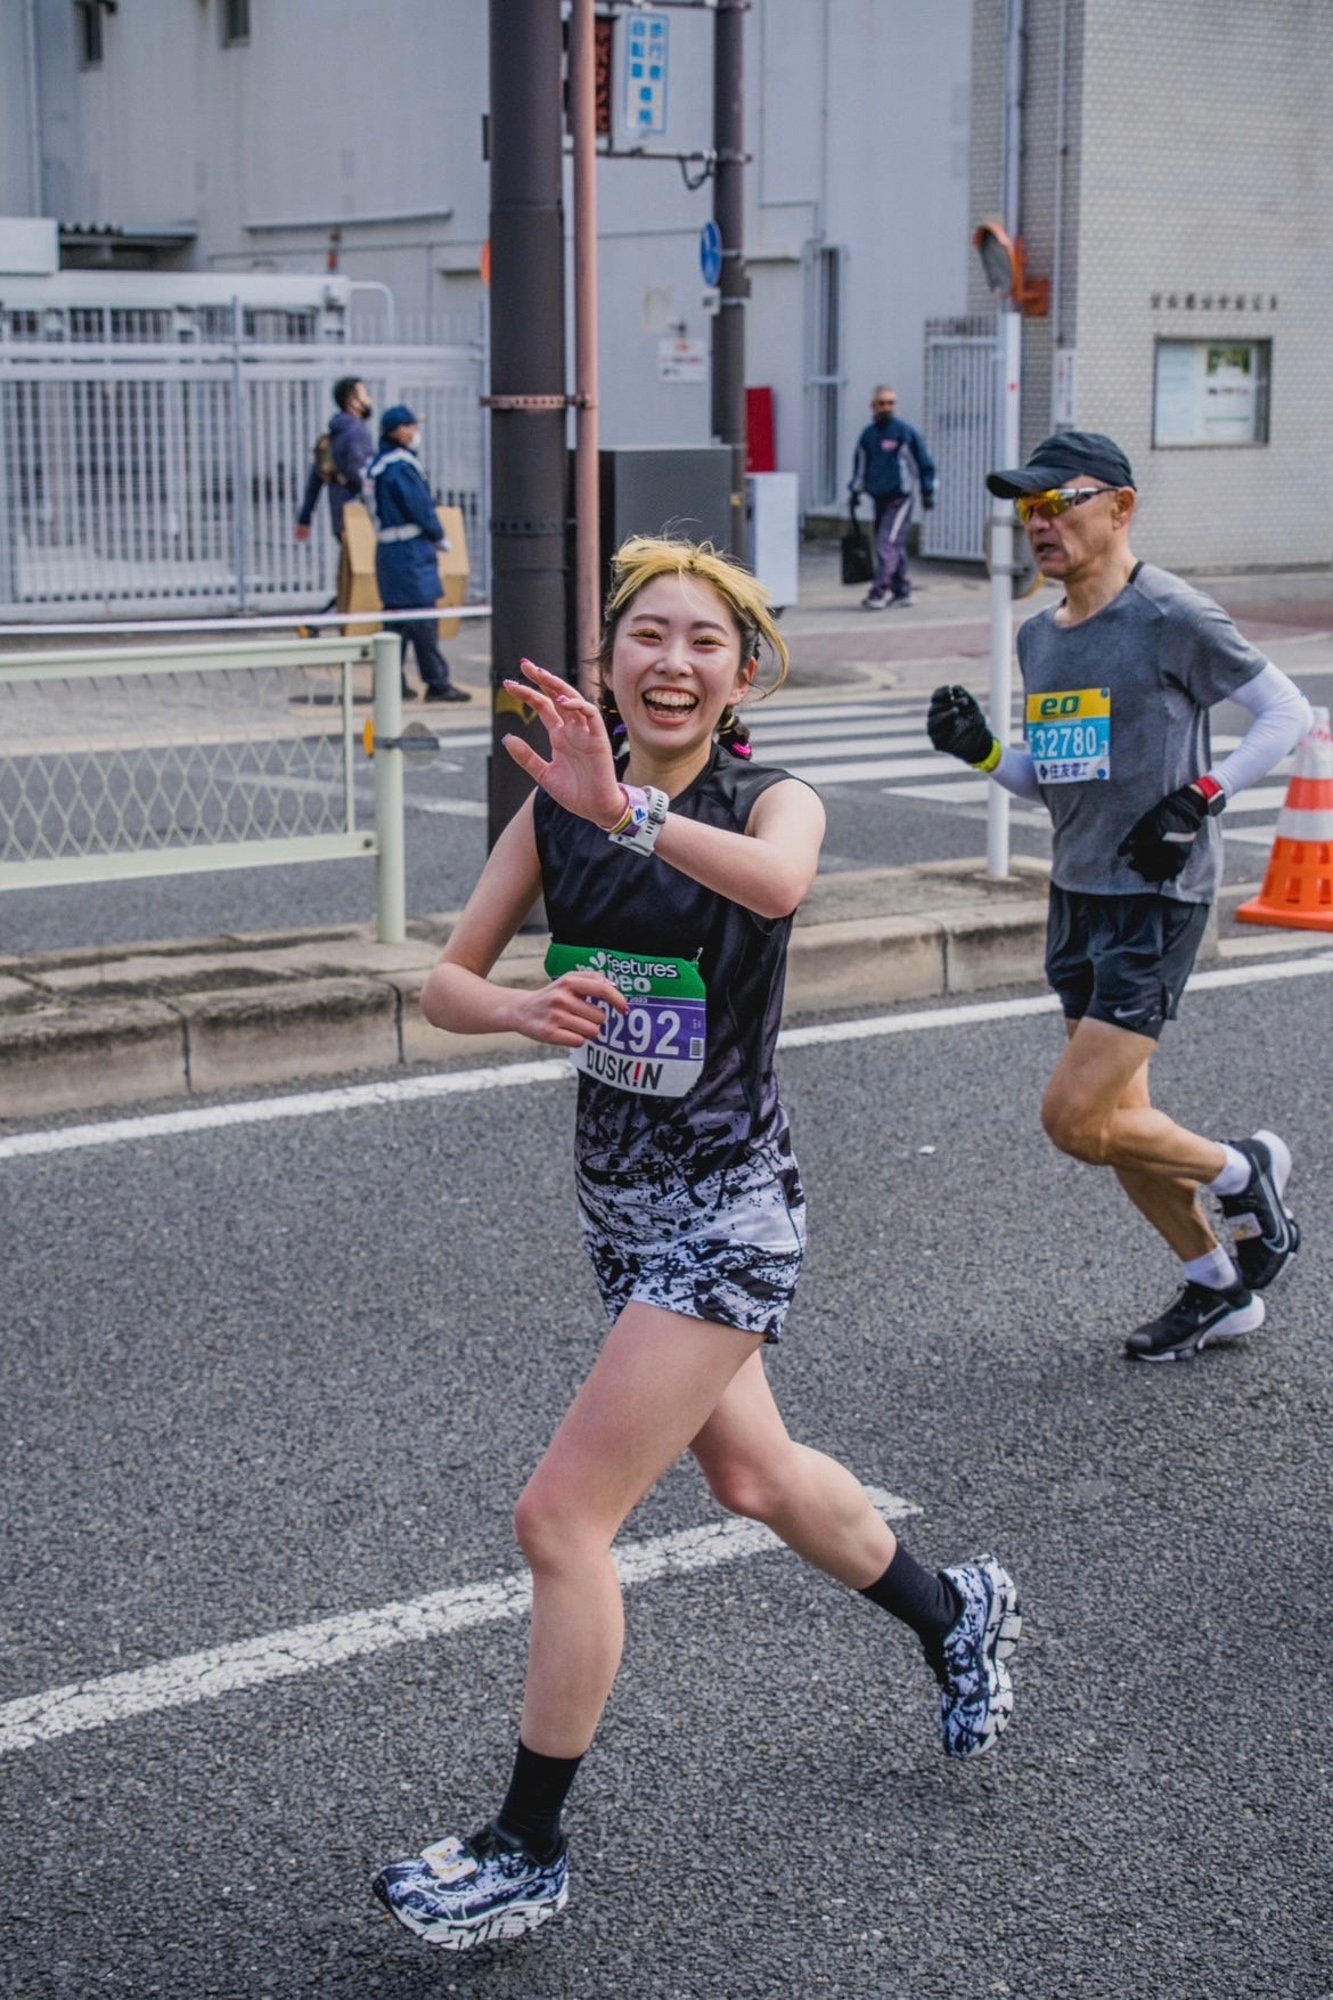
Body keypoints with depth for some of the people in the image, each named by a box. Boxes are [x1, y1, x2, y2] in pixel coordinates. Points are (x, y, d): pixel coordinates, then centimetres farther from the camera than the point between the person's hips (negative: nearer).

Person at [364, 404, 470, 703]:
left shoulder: (378, 465, 15)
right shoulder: (401, 467, -15)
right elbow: (420, 507, -16)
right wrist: (440, 537, 0)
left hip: (387, 551, 10)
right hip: (411, 550, -10)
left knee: (396, 615, 12)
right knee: (423, 621, -7)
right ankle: (437, 683, -5)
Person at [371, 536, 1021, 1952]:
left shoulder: (773, 801, -15)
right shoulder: (558, 804, -2)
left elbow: (777, 882, -41)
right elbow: (446, 979, -1)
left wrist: (631, 812, -57)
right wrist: (528, 1010, -23)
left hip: (727, 1214, -7)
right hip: (619, 1199, 7)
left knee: (562, 1517, -8)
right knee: (751, 1475, 25)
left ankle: (528, 1856, 10)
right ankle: (955, 1614, 53)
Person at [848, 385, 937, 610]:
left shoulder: (906, 432, -6)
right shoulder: (868, 434, 9)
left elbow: (925, 463, 1)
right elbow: (860, 464, 22)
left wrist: (928, 491, 2)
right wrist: (856, 491, 18)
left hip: (900, 498, -5)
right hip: (879, 498, 5)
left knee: (887, 545, -13)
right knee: (895, 547, 10)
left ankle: (879, 592, -16)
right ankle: (902, 591, 18)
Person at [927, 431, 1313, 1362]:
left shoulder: (1174, 617, -12)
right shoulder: (1040, 637, 10)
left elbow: (1289, 712, -7)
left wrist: (1202, 797, -16)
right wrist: (982, 750, 1)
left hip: (1159, 897, -8)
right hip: (1078, 894, 8)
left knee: (1074, 1118, -12)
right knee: (1116, 1115, 12)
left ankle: (1246, 1174, 14)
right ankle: (1219, 1288, 30)